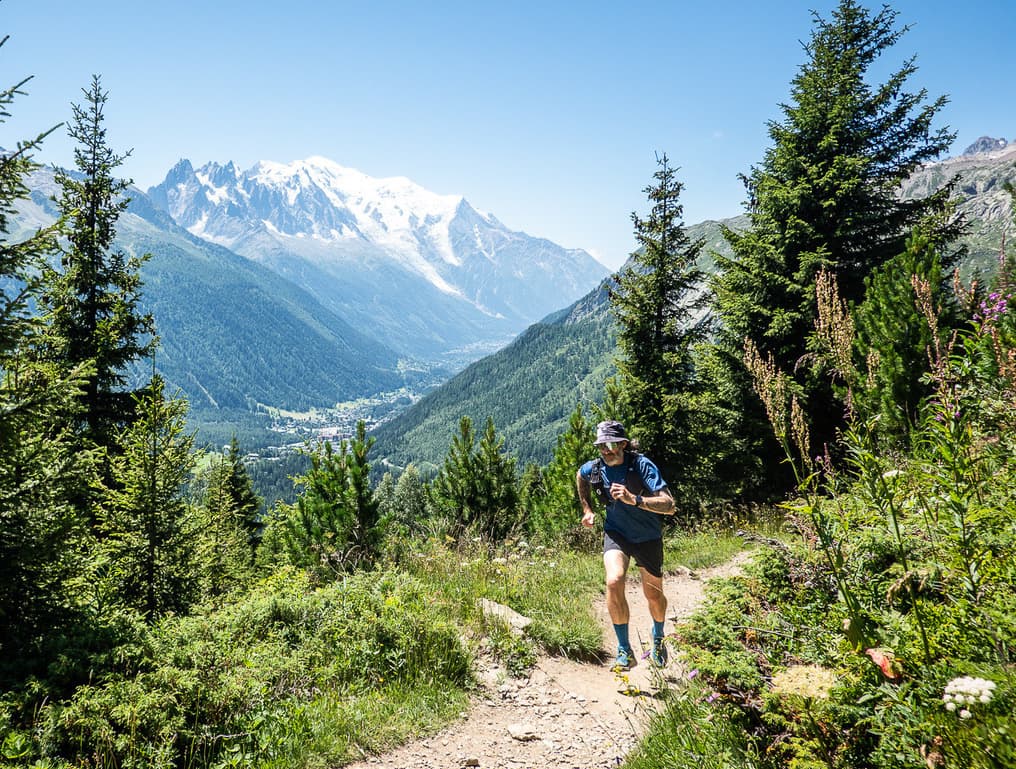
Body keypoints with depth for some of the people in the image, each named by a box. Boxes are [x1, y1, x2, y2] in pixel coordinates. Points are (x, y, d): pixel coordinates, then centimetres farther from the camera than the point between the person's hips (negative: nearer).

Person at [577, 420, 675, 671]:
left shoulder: (642, 465, -26)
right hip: (616, 532, 1)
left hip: (648, 537, -1)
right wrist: (587, 509, 11)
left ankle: (658, 638, 46)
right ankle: (624, 651, -11)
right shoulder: (594, 468, -13)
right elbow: (580, 476, 15)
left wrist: (634, 499, -47)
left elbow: (669, 505, -34)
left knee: (654, 595, 12)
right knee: (614, 582, -26)